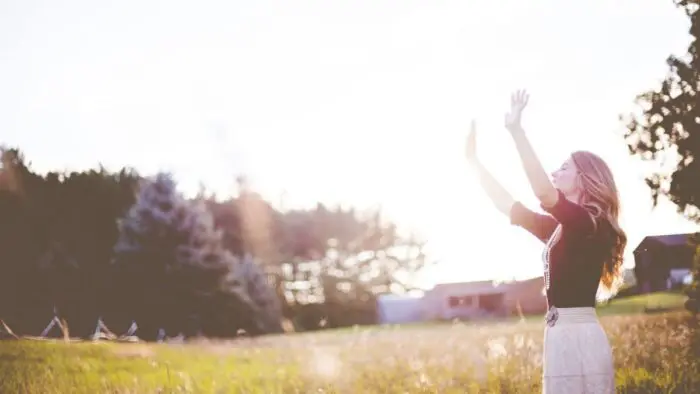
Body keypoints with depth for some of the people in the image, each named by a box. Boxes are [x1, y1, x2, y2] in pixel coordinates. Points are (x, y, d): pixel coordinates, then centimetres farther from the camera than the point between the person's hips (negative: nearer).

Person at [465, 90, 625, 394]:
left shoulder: (589, 223, -10)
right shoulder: (561, 229, 16)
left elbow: (544, 193, -27)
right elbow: (507, 205, 22)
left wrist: (517, 131, -25)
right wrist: (474, 160, 22)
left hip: (578, 337, -9)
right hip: (564, 335, 9)